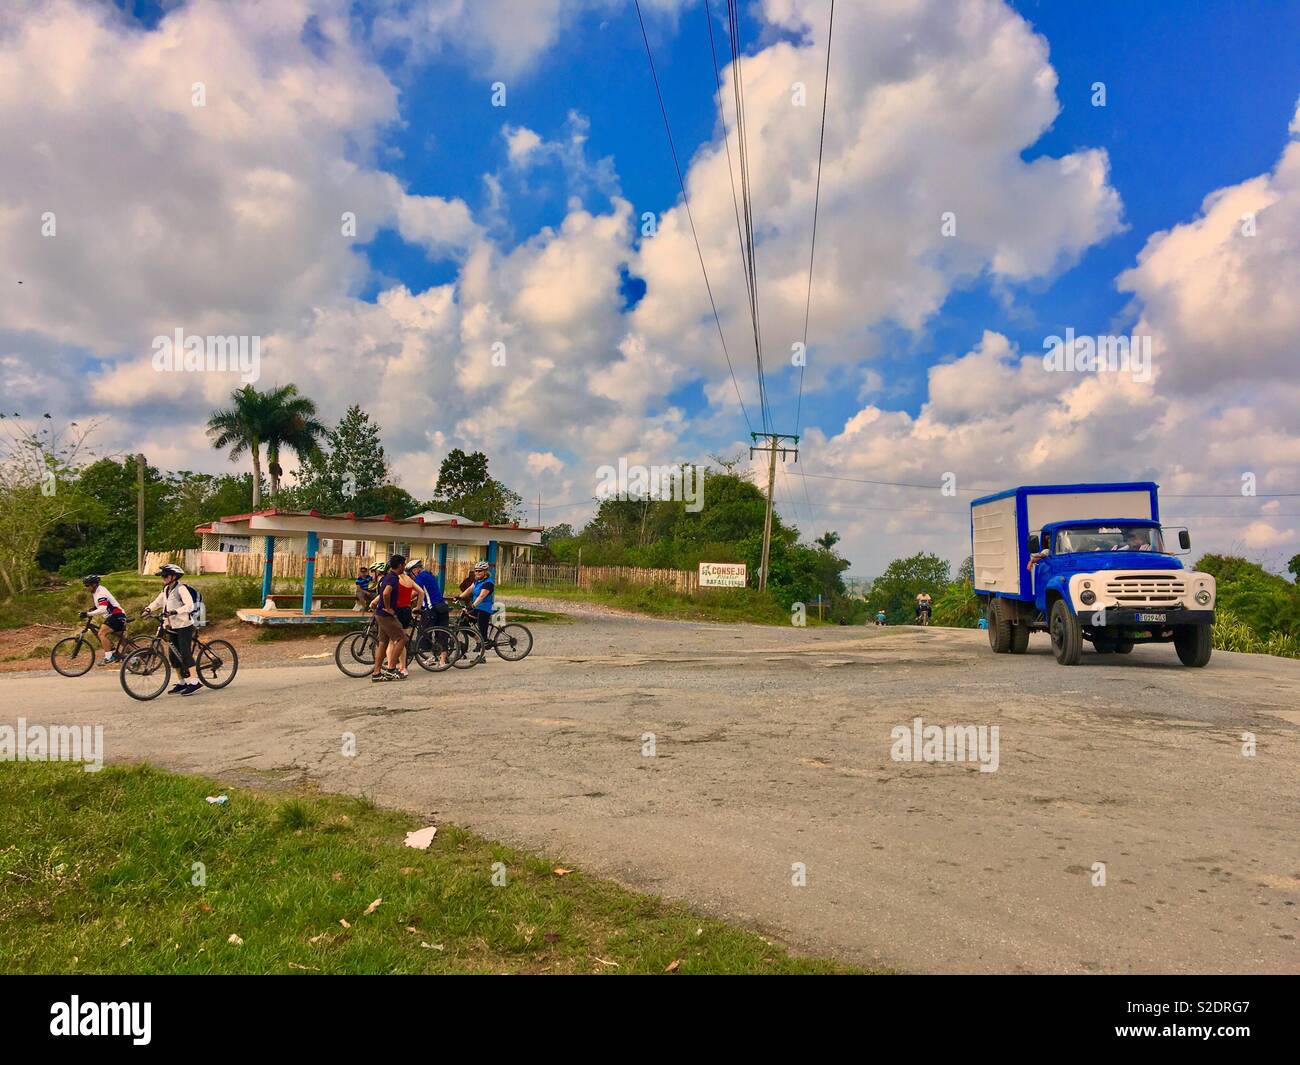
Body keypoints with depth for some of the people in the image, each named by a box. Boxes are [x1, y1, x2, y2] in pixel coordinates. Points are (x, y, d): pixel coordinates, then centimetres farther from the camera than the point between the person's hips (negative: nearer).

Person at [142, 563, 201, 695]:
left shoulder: (181, 589, -13)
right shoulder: (166, 590, 12)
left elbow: (190, 605, -24)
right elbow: (158, 602, 16)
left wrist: (175, 611, -35)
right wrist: (148, 608, -3)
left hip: (184, 626, -9)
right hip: (172, 627, 9)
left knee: (185, 654, -13)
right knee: (175, 656, 10)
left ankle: (195, 683, -11)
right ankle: (182, 683, 19)